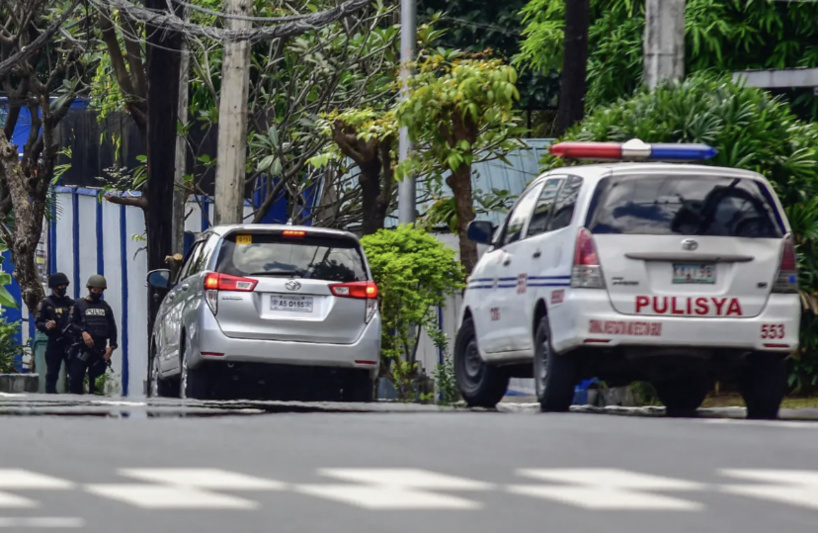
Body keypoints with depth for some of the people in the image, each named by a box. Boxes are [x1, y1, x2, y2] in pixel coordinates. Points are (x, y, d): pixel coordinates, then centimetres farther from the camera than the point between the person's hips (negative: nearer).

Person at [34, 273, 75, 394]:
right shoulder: (46, 303, 5)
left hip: (70, 342, 2)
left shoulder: (71, 303, 14)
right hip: (54, 342, -2)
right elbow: (38, 322, 2)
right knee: (52, 373, -2)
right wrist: (46, 325, -19)